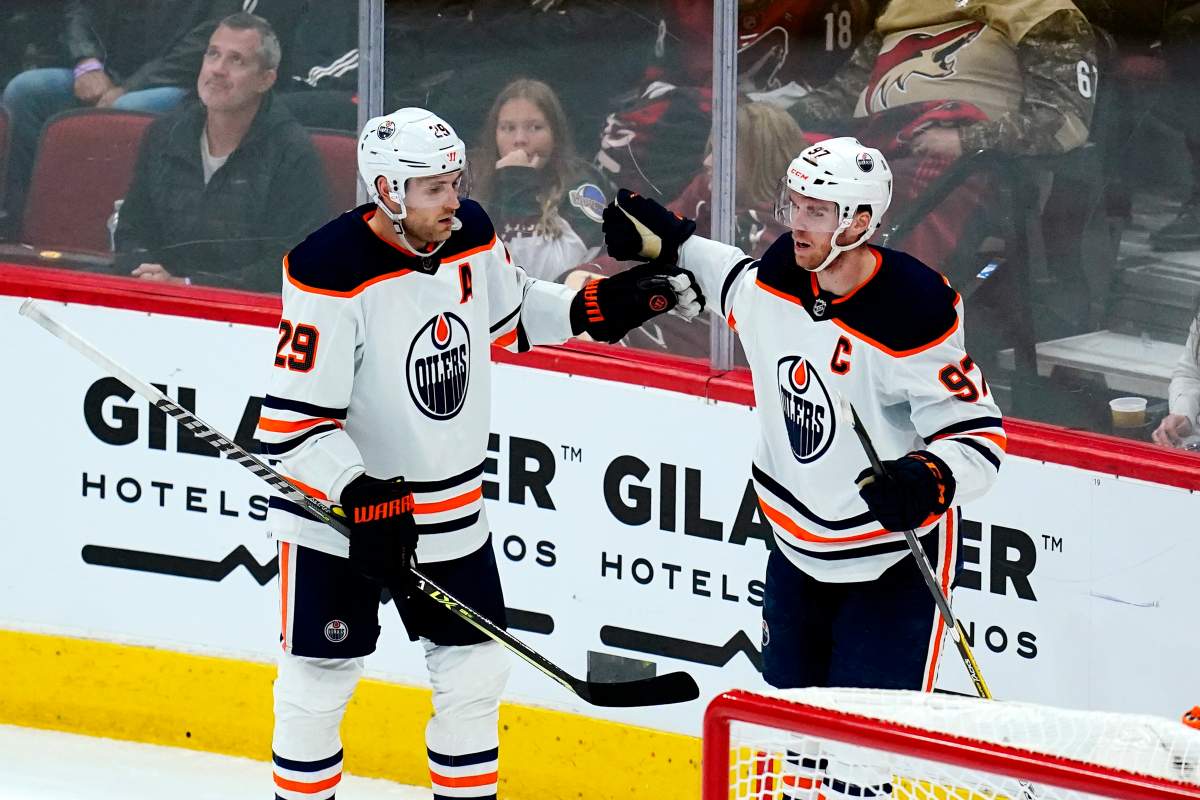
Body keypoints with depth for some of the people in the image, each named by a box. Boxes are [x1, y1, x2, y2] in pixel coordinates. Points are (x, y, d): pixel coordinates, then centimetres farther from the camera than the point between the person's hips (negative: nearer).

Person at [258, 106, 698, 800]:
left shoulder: (471, 236, -5)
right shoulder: (332, 273, -24)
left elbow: (510, 311, 17)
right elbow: (295, 418, -23)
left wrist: (599, 307, 4)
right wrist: (362, 498, -31)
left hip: (451, 502, 6)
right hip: (335, 505, -6)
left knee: (476, 665, 12)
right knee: (323, 676, 4)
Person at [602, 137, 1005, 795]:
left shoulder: (913, 314, -28)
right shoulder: (782, 272, -7)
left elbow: (979, 434, -24)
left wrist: (929, 481, -42)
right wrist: (670, 243, 16)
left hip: (895, 557, -7)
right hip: (799, 544, 7)